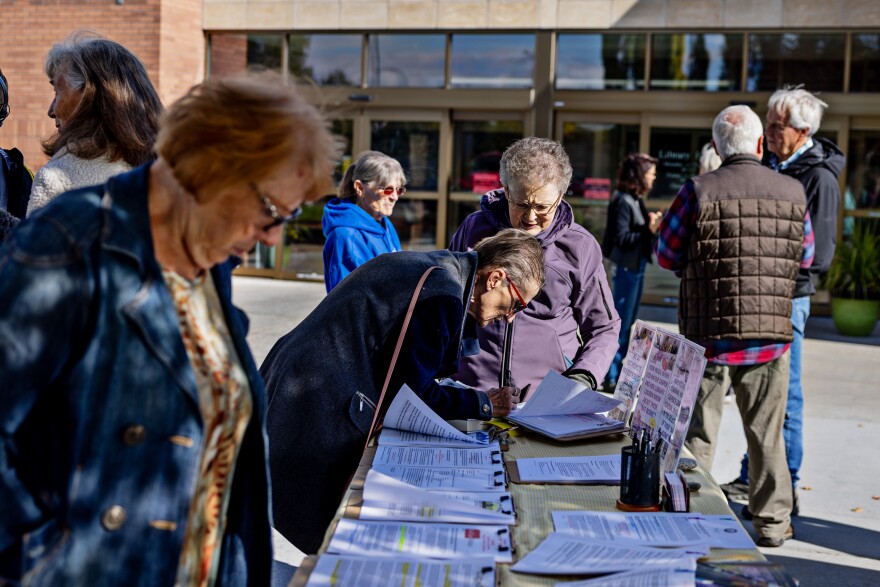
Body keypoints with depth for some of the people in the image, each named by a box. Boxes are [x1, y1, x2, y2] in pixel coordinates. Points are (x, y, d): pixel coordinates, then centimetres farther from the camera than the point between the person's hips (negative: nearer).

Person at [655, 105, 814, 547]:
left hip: (708, 334, -2)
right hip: (771, 334, 2)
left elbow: (667, 256, -3)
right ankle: (772, 522, 24)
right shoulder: (793, 192, -3)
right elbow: (806, 257, 10)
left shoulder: (698, 191, -11)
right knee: (766, 435, 15)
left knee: (697, 433, 10)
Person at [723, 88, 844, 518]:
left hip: (787, 297, -8)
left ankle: (784, 492, 8)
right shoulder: (771, 167, 11)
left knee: (782, 396, -2)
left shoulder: (819, 177, -12)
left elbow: (817, 255, -16)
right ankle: (752, 478, 28)